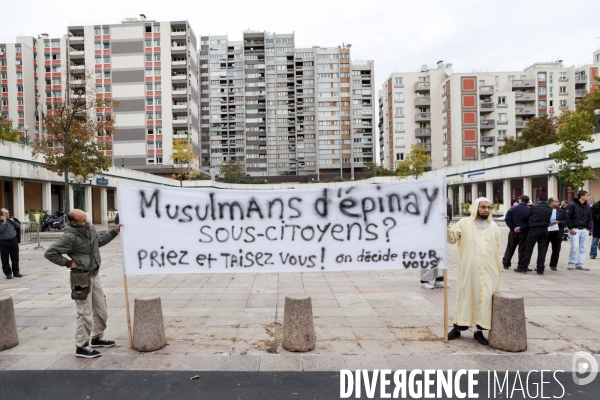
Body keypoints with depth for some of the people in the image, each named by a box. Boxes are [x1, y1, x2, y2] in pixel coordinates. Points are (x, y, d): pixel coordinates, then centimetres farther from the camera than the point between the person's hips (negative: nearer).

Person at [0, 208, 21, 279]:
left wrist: (13, 221, -4)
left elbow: (18, 226, 12)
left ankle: (16, 272, 20)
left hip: (14, 240, 4)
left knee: (15, 258, 10)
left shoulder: (11, 219, 6)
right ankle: (8, 273, 14)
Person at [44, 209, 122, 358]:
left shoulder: (90, 228, 3)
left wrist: (114, 232, 14)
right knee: (85, 313, -2)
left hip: (94, 275, 8)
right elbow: (50, 253, -19)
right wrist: (68, 262, -16)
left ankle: (97, 338, 35)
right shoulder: (70, 237, -20)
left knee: (101, 310, 17)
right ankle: (81, 347, 12)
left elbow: (100, 241, 22)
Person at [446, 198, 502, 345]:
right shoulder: (464, 223, 2)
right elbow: (452, 238, -7)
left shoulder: (494, 227, 11)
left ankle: (479, 330, 16)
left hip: (489, 271, 3)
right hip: (468, 270, -3)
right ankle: (458, 327, 17)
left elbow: (497, 250, 14)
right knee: (465, 296, 4)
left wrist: (499, 269, 13)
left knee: (485, 299, 4)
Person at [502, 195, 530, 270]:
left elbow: (507, 219, -7)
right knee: (522, 249, 6)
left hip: (513, 231, 2)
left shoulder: (513, 209, -3)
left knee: (510, 248, 13)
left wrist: (513, 227, -8)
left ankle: (506, 263, 17)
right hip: (524, 232, -2)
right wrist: (521, 228, -13)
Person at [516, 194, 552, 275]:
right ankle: (540, 269, 11)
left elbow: (526, 216, -1)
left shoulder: (534, 207, -8)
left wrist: (531, 222, 17)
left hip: (534, 229, -4)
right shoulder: (549, 208, 3)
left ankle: (522, 267, 6)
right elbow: (548, 219, 7)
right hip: (544, 230, 4)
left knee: (528, 249, 2)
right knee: (542, 249, 8)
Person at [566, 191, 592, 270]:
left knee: (582, 248, 6)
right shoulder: (572, 205, -7)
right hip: (574, 229, -6)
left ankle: (579, 264, 13)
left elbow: (589, 219, 19)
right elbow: (567, 217, -8)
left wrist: (588, 228, 7)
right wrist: (570, 228, -12)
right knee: (575, 247, -10)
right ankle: (571, 263, 6)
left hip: (584, 230, 6)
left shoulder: (588, 207, 12)